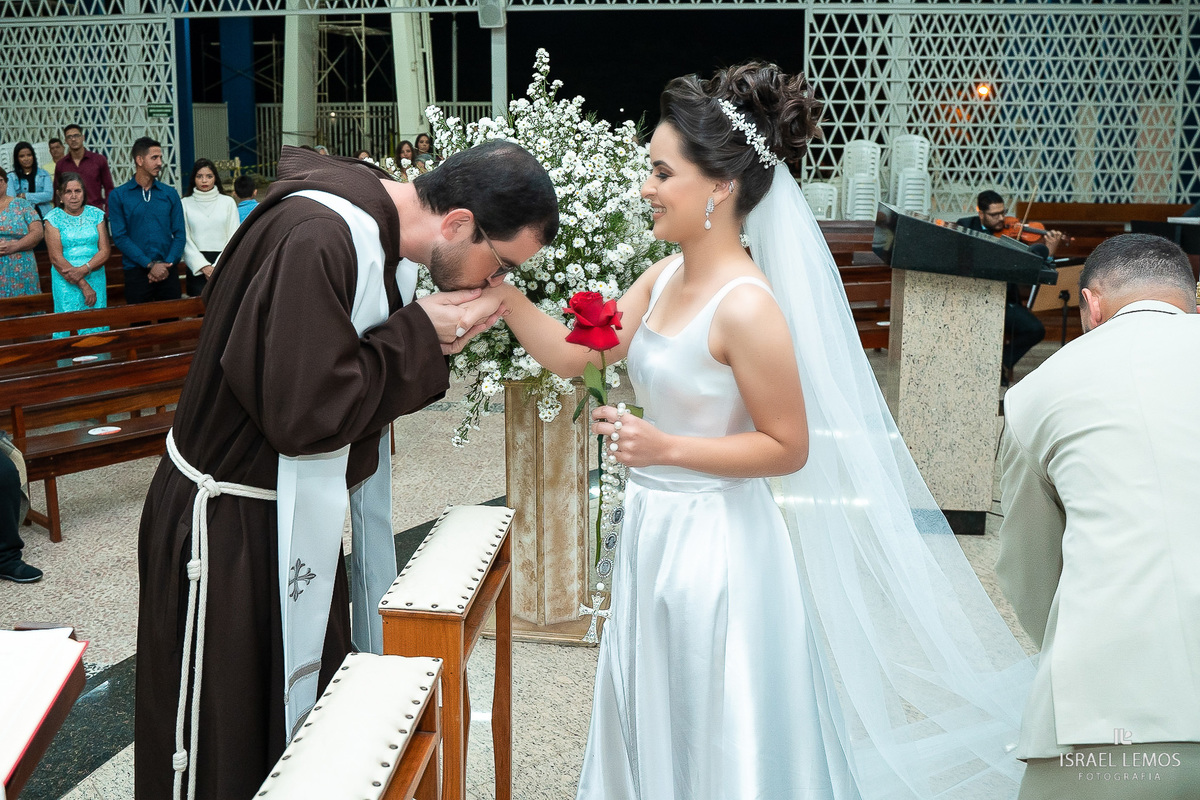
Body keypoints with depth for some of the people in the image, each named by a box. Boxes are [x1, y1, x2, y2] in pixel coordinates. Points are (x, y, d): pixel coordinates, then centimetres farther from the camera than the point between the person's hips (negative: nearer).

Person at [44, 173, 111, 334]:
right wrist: (83, 285, -12)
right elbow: (56, 258, -6)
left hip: (96, 279, 2)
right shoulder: (54, 218, 1)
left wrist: (84, 269, -17)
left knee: (97, 328, 0)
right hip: (66, 284, -2)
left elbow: (105, 251, 1)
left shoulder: (96, 214, 8)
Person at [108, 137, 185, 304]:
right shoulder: (118, 196, 2)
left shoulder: (170, 194, 8)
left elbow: (180, 234, 5)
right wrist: (150, 264, -13)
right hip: (136, 271, -2)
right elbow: (120, 237, -5)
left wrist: (167, 264, -10)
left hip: (168, 272, 2)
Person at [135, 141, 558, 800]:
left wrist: (432, 338, -6)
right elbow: (305, 409, -29)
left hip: (301, 518, 9)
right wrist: (420, 335, -21)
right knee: (235, 746, 6)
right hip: (233, 529, -9)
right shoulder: (315, 242, -29)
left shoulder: (381, 224, 0)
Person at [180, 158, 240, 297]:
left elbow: (233, 238, 4)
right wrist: (204, 266, -9)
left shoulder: (228, 202, 9)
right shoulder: (185, 204, 7)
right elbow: (185, 240, 2)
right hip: (196, 266, 0)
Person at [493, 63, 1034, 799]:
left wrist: (665, 448, -23)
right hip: (656, 536, 8)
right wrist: (496, 286, -5)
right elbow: (571, 353, 4)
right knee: (649, 734, 24)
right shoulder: (667, 278, 1)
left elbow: (789, 448, -18)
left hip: (713, 549, -8)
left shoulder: (746, 308, -23)